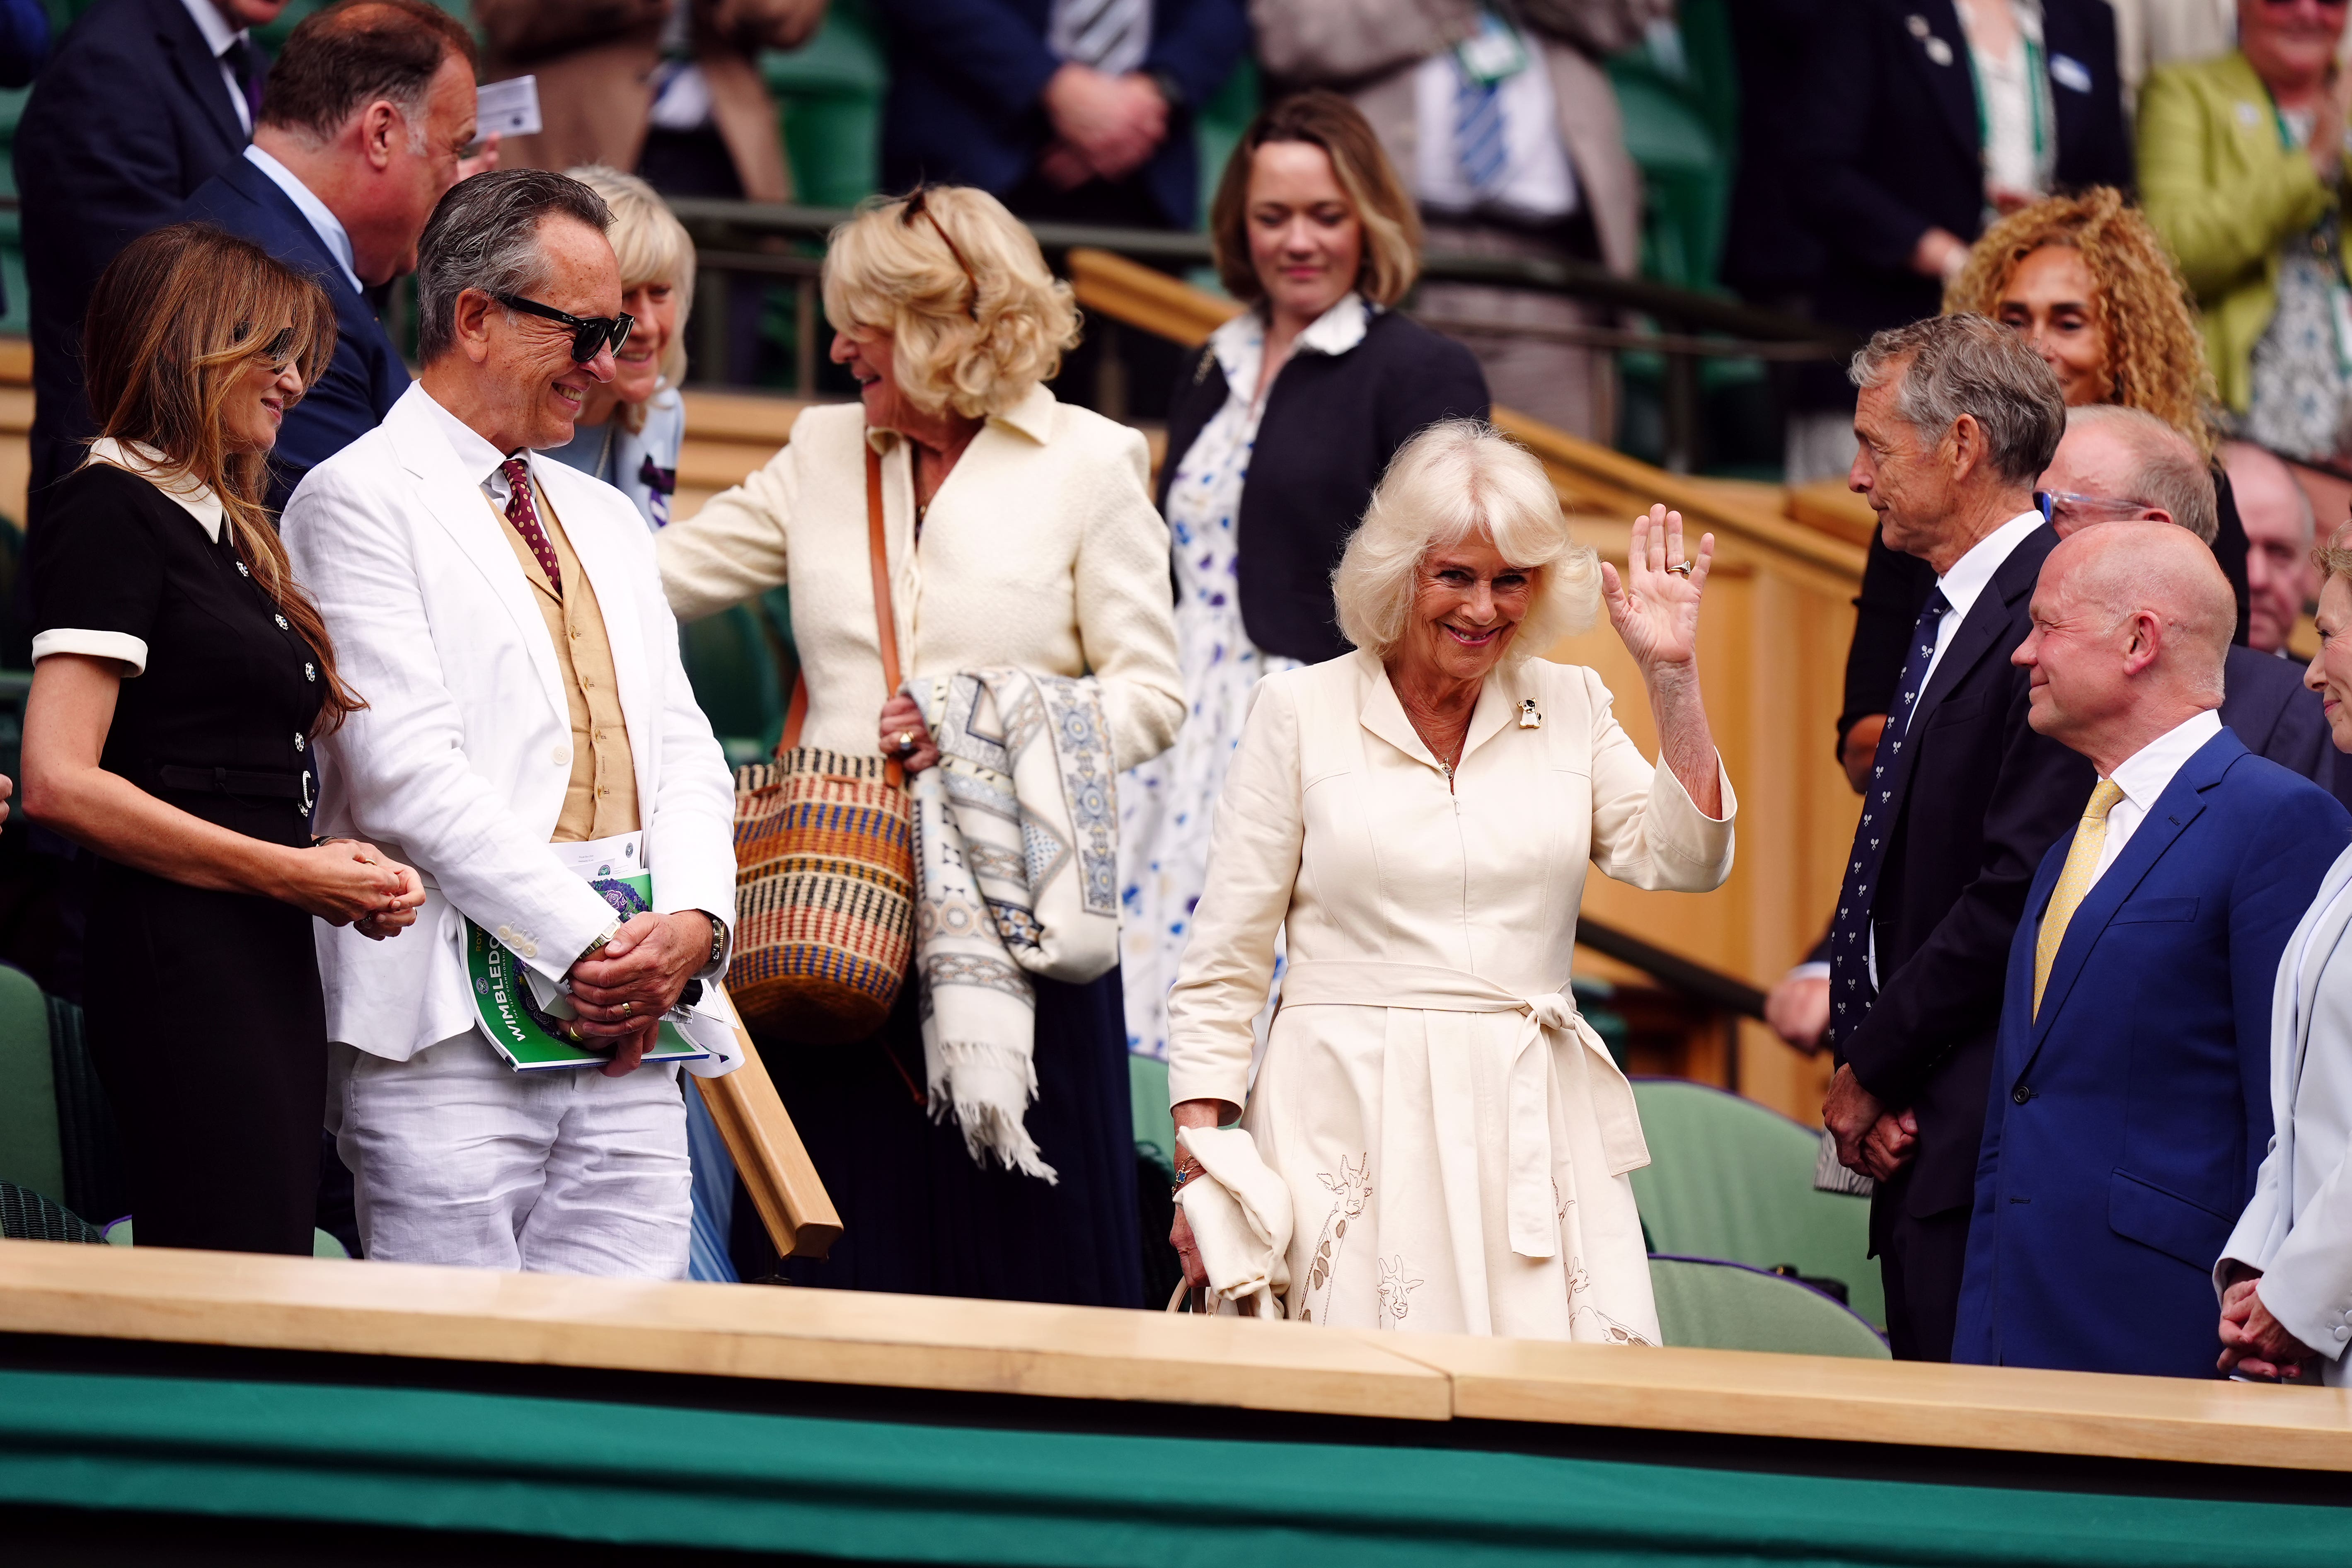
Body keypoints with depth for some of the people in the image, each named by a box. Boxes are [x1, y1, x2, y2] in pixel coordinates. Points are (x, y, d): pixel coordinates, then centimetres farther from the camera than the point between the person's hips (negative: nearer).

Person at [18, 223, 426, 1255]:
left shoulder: (220, 528, 21)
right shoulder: (112, 512, -6)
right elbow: (58, 783, -17)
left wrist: (350, 877, 1)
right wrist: (292, 874, -14)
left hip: (265, 967, 9)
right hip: (185, 963, -9)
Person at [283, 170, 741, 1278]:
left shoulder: (604, 520, 24)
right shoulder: (361, 502, -1)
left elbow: (683, 752, 17)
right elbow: (405, 771, -11)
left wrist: (691, 921, -4)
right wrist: (586, 945, -14)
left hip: (630, 1031, 7)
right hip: (451, 1027, -7)